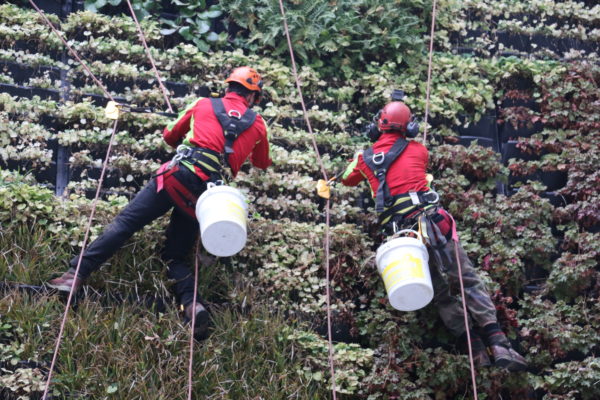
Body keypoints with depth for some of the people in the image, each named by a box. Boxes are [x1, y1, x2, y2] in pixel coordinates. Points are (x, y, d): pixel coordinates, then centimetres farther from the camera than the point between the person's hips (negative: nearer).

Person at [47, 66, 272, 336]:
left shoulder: (203, 105, 16)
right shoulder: (258, 124, 17)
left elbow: (169, 136, 29)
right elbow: (263, 163, 36)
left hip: (177, 176, -2)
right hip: (206, 197, 2)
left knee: (124, 223, -3)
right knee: (175, 255, 13)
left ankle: (77, 274, -14)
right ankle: (191, 303, -13)